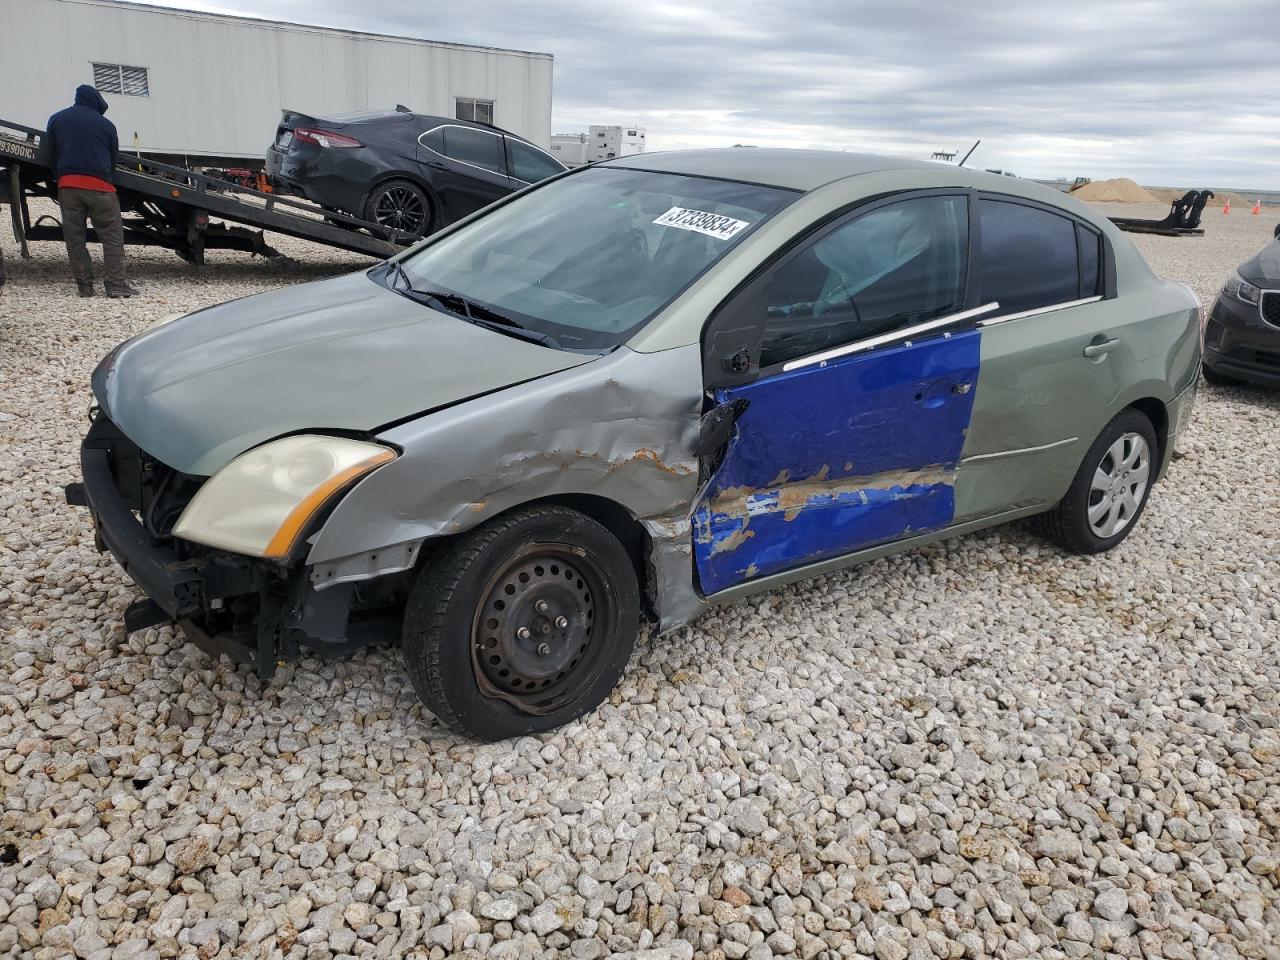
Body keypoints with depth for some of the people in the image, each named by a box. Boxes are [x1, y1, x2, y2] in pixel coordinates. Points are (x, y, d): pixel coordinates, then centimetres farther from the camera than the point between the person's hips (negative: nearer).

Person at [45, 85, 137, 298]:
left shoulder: (56, 120, 16)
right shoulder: (106, 124, 10)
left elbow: (51, 155, 15)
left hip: (67, 184, 2)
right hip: (99, 185, -2)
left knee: (74, 238, 7)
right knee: (112, 236, 0)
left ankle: (84, 286, 7)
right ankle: (115, 284, -9)